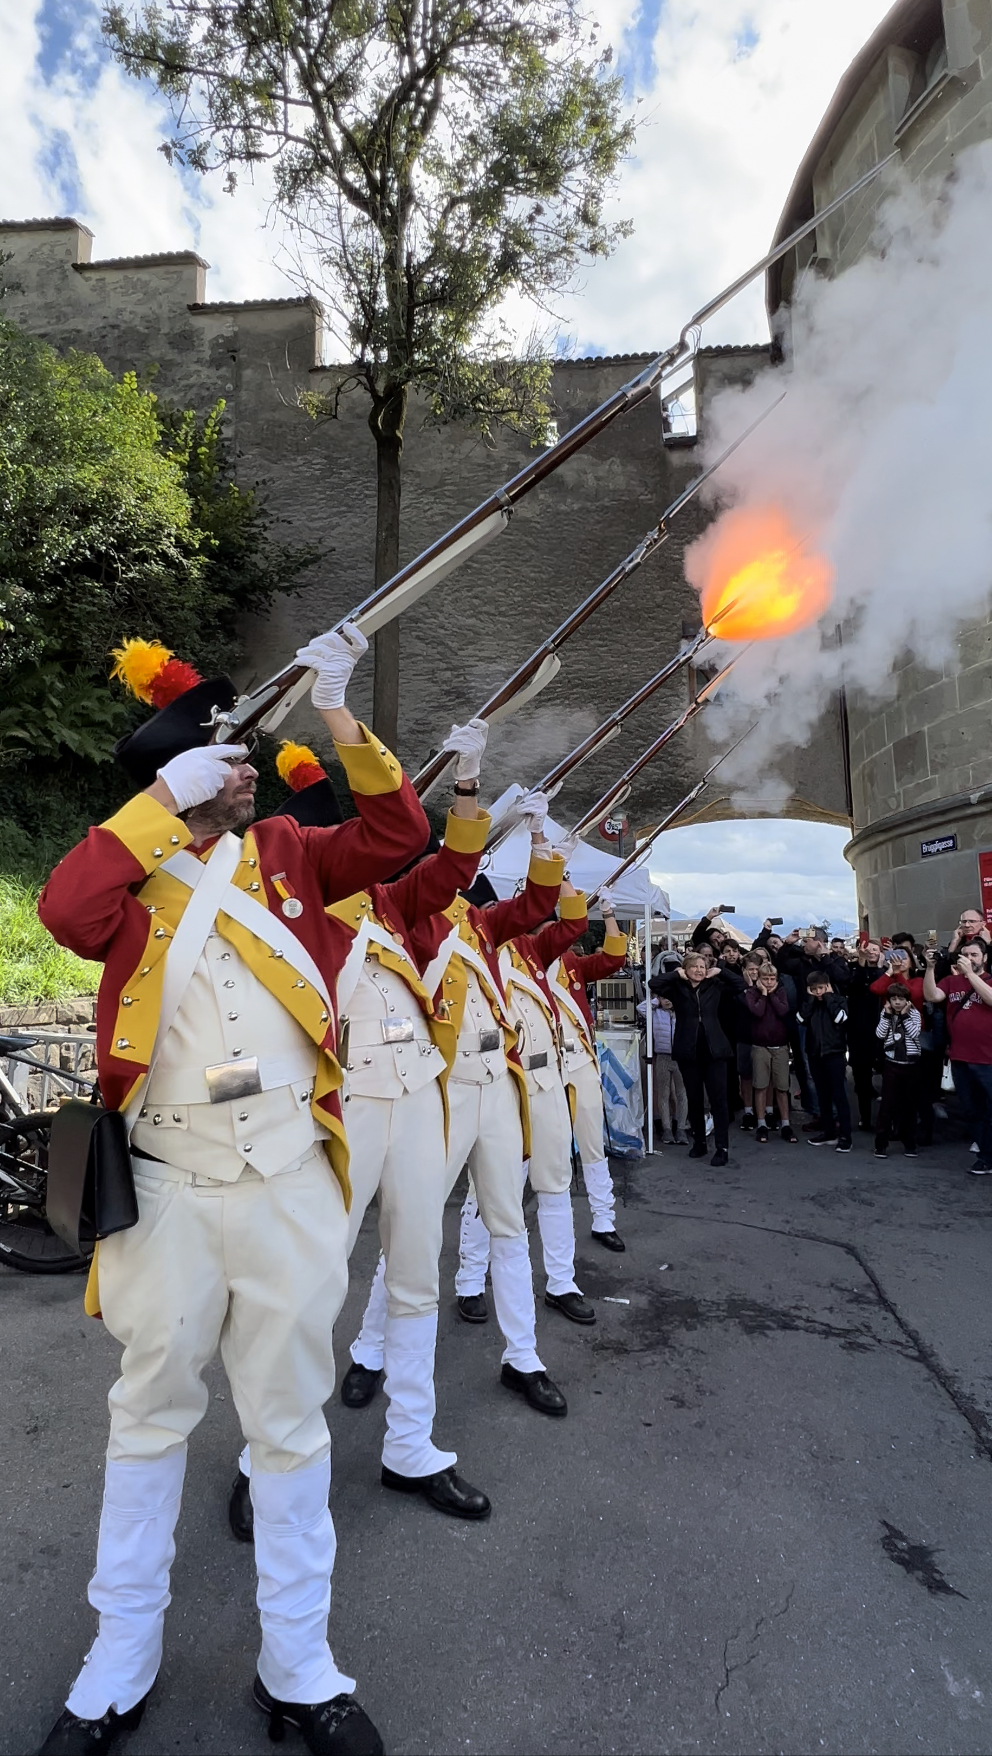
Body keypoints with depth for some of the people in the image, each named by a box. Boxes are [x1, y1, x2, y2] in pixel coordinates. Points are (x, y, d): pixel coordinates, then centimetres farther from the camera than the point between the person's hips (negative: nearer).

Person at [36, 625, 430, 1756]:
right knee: (151, 1413, 17)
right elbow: (65, 911, -19)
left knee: (290, 1417, 13)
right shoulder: (131, 872, 3)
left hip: (290, 1182, 1)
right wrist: (168, 796, -15)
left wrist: (341, 719, -8)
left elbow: (396, 838, -1)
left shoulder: (285, 854, 8)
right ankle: (121, 1661, 39)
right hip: (167, 1187, -1)